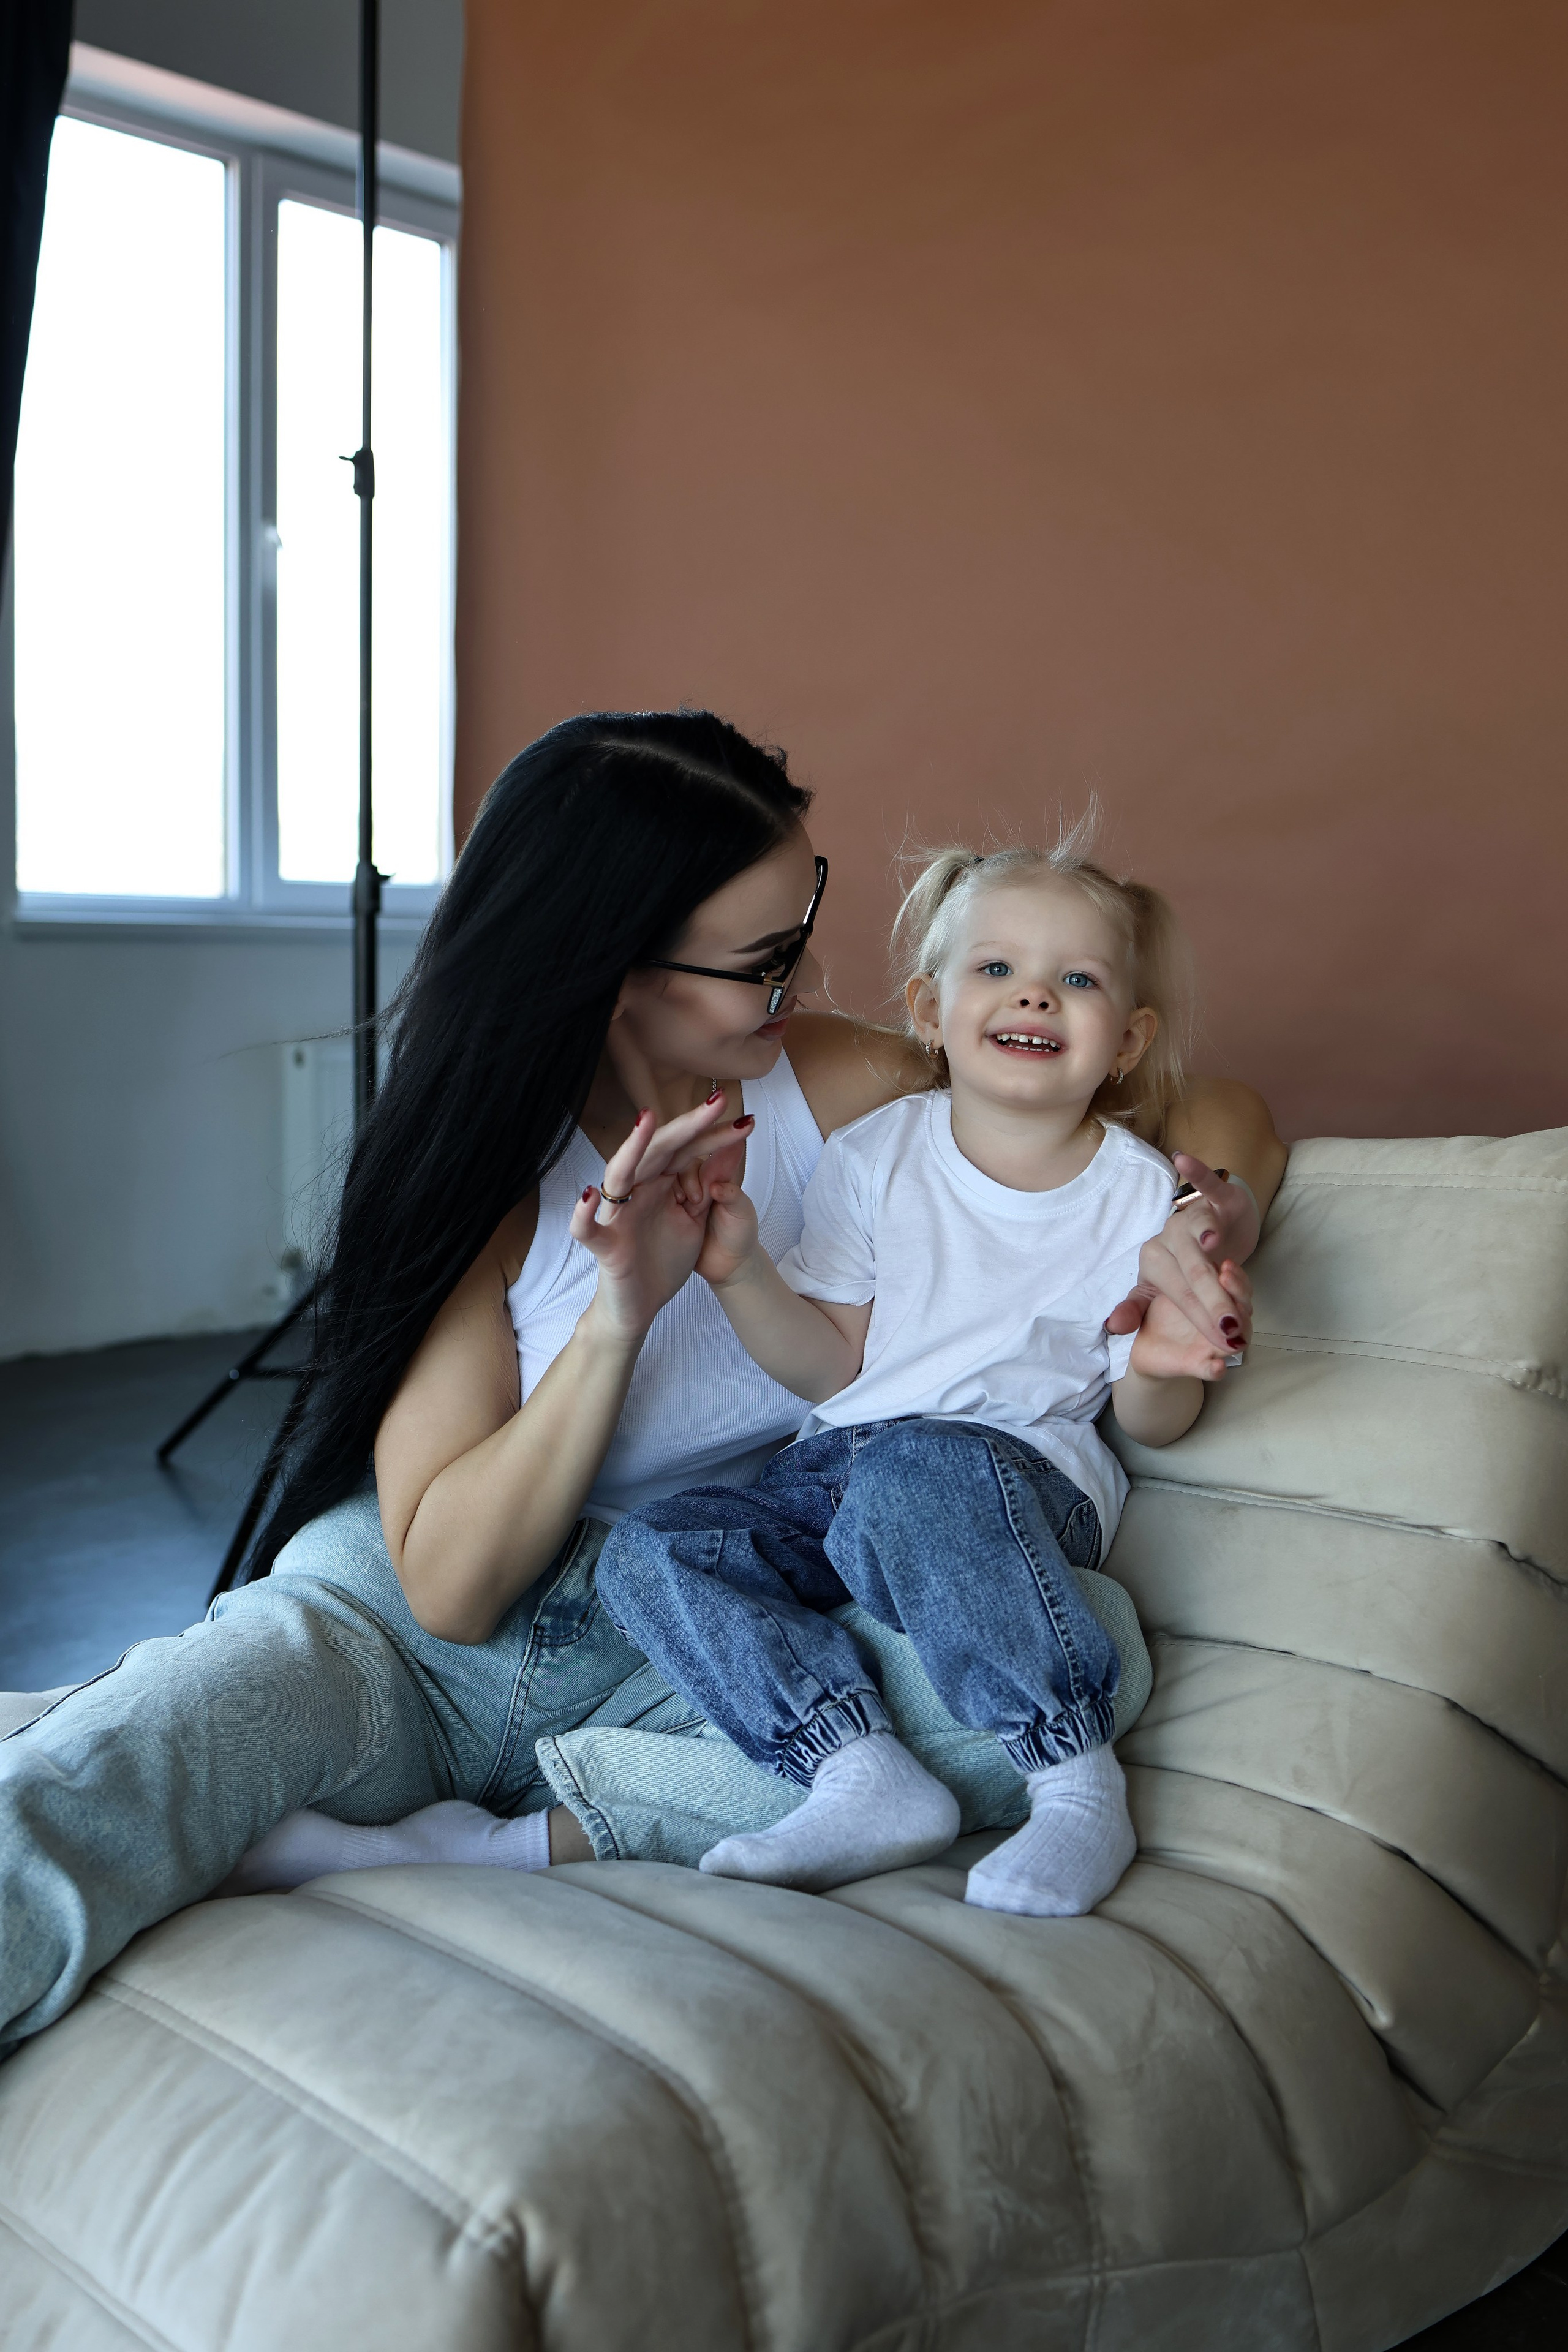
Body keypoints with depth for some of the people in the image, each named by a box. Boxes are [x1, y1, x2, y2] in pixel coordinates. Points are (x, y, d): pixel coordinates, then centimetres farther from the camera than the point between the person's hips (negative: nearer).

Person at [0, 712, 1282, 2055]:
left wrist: (1197, 1223, -15)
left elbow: (1211, 1118, 9)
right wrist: (622, 1315, -26)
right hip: (392, 1632, -2)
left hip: (673, 1673, 2)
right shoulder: (493, 1170, -9)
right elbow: (448, 1584, -15)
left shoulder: (847, 1092, -3)